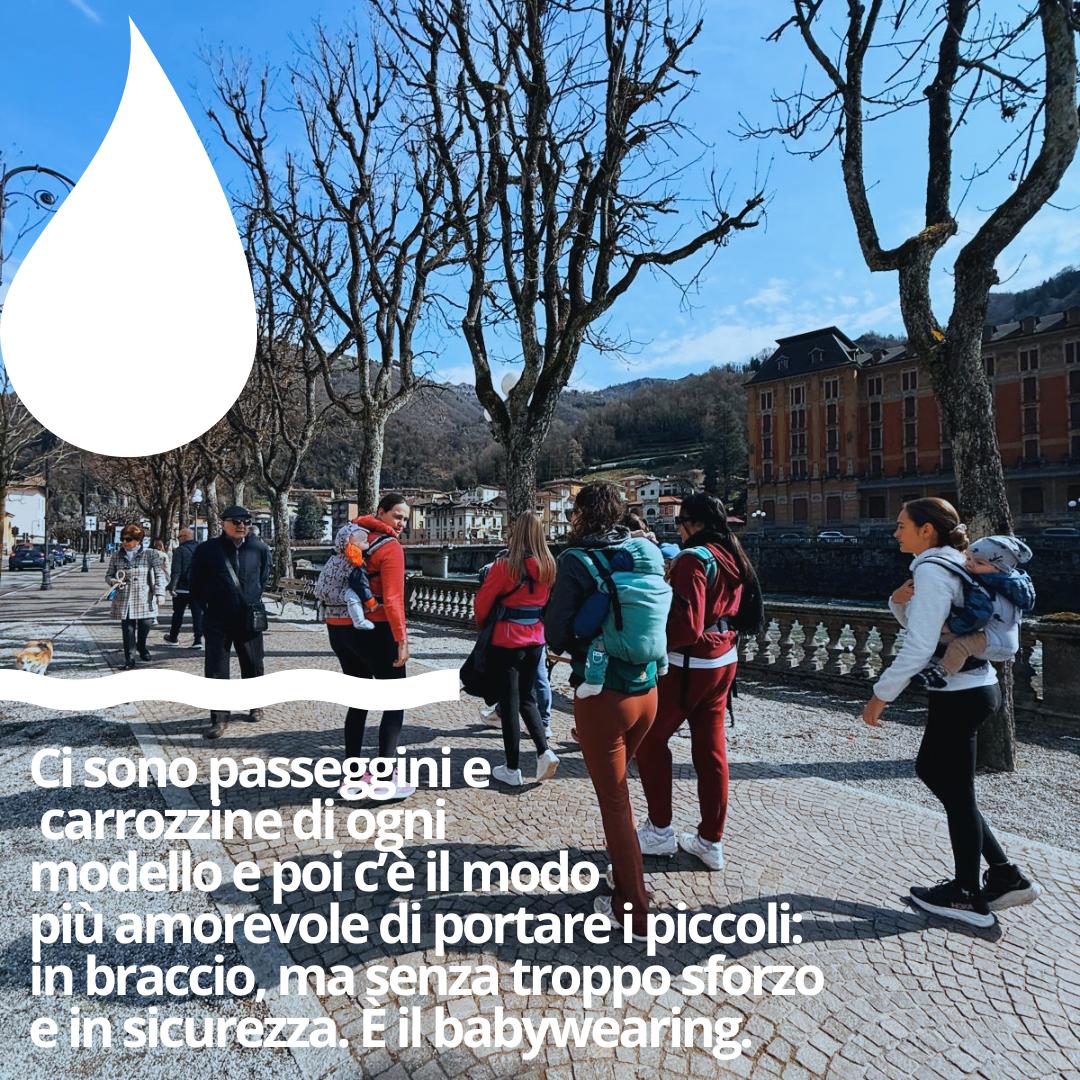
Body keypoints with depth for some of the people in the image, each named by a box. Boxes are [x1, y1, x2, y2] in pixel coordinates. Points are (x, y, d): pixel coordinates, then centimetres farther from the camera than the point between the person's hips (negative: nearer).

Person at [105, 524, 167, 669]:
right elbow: (108, 575, 15)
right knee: (127, 629, 1)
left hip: (144, 599, -2)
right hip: (123, 599, 2)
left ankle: (141, 646, 34)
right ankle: (129, 658, 13)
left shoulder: (150, 554, -3)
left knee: (146, 624, 2)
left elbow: (160, 575, -6)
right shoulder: (116, 555, 7)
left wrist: (159, 593, -17)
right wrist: (113, 581, -10)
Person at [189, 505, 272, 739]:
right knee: (215, 670, 1)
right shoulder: (207, 550, -6)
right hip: (217, 619, -2)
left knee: (253, 666, 14)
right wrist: (206, 605, 6)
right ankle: (219, 718, 11)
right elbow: (195, 581, 8)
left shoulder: (259, 549, 0)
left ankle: (255, 705, 34)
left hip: (250, 618, 2)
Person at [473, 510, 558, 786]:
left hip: (506, 642, -5)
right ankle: (544, 751, 8)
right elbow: (546, 601, 8)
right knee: (527, 698, 21)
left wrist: (481, 624, 12)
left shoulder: (506, 566, -16)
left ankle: (512, 769, 15)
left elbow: (482, 602, -7)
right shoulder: (548, 566, -1)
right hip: (535, 641, 5)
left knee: (509, 703, 6)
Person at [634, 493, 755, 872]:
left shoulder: (693, 558, -19)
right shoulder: (732, 558, 8)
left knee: (649, 739, 9)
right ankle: (711, 840, 24)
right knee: (711, 748, 13)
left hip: (690, 664, -8)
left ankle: (660, 830, 18)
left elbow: (687, 625, -25)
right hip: (723, 659, 8)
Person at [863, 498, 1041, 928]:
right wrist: (899, 601, -2)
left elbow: (919, 645, -24)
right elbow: (917, 623, 18)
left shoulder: (931, 570, -18)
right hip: (977, 686, 10)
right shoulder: (950, 564, 11)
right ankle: (1005, 875, 26)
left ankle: (968, 896, 22)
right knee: (931, 771, 19)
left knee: (955, 792, 5)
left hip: (958, 694, -10)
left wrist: (881, 695, -18)